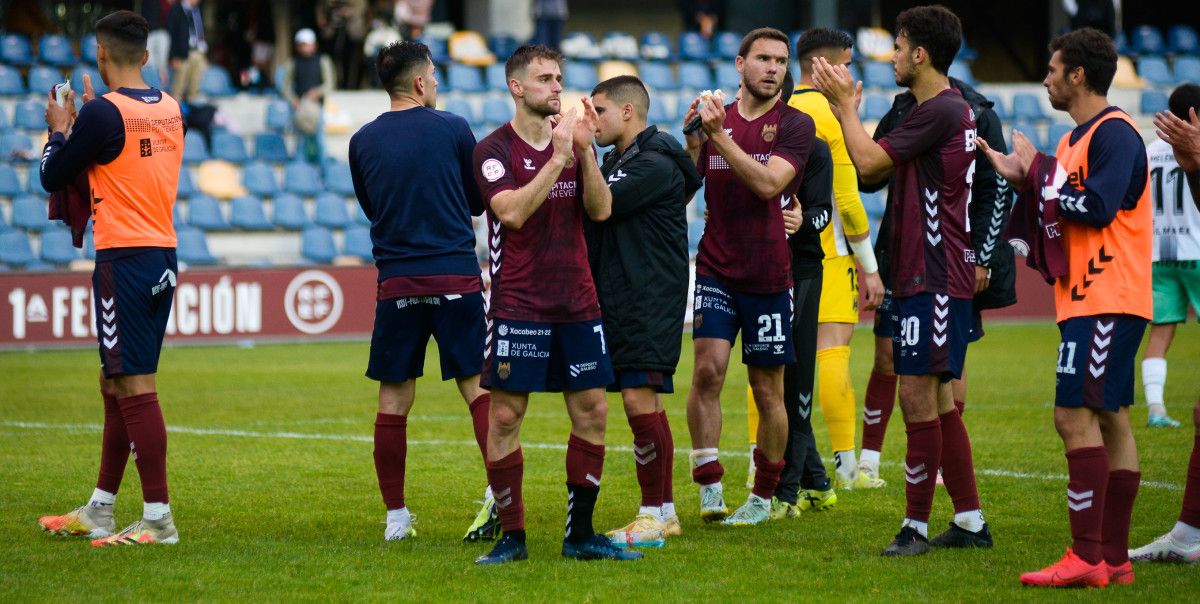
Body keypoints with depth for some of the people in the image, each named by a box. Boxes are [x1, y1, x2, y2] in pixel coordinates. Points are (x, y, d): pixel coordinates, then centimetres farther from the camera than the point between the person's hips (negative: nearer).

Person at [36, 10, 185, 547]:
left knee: (134, 387, -8)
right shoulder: (170, 110, 9)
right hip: (164, 258, 8)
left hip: (124, 259, -8)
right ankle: (98, 512, 23)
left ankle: (158, 518, -10)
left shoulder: (103, 113, -13)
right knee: (117, 386, 15)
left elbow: (53, 177, -3)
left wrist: (59, 129, 15)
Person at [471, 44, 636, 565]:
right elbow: (513, 211, -19)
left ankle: (579, 533, 11)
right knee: (504, 417, -6)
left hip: (577, 304, 5)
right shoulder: (494, 150, -4)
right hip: (518, 306, -5)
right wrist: (558, 158, -21)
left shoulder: (572, 144, 11)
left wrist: (585, 151, -10)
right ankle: (511, 536, 3)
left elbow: (601, 210, 1)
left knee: (592, 411, 3)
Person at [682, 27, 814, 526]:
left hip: (769, 275, -2)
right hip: (716, 270, 2)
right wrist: (693, 141, -8)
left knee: (768, 391, 5)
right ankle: (709, 488, -9)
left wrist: (719, 135, -21)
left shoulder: (795, 125, -2)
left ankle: (763, 495, 18)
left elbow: (768, 184, -17)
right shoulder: (715, 116, 8)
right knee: (707, 369, -14)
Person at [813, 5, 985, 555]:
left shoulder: (942, 111, -15)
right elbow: (873, 172, 23)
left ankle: (917, 526, -7)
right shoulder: (944, 108, 18)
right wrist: (847, 107, 19)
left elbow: (869, 162, -16)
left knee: (918, 395, -10)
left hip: (935, 277, -11)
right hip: (922, 275, 11)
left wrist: (846, 104, -3)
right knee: (937, 399, 13)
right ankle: (970, 520, 18)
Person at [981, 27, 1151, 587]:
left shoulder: (1114, 133, -12)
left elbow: (1095, 207, -23)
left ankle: (1086, 557, -16)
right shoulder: (1077, 137, 19)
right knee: (1109, 418, 9)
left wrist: (1038, 171, -11)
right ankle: (1114, 559, 10)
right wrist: (1022, 178, 13)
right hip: (1087, 300, 10)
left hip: (1107, 302, -10)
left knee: (1075, 415, -14)